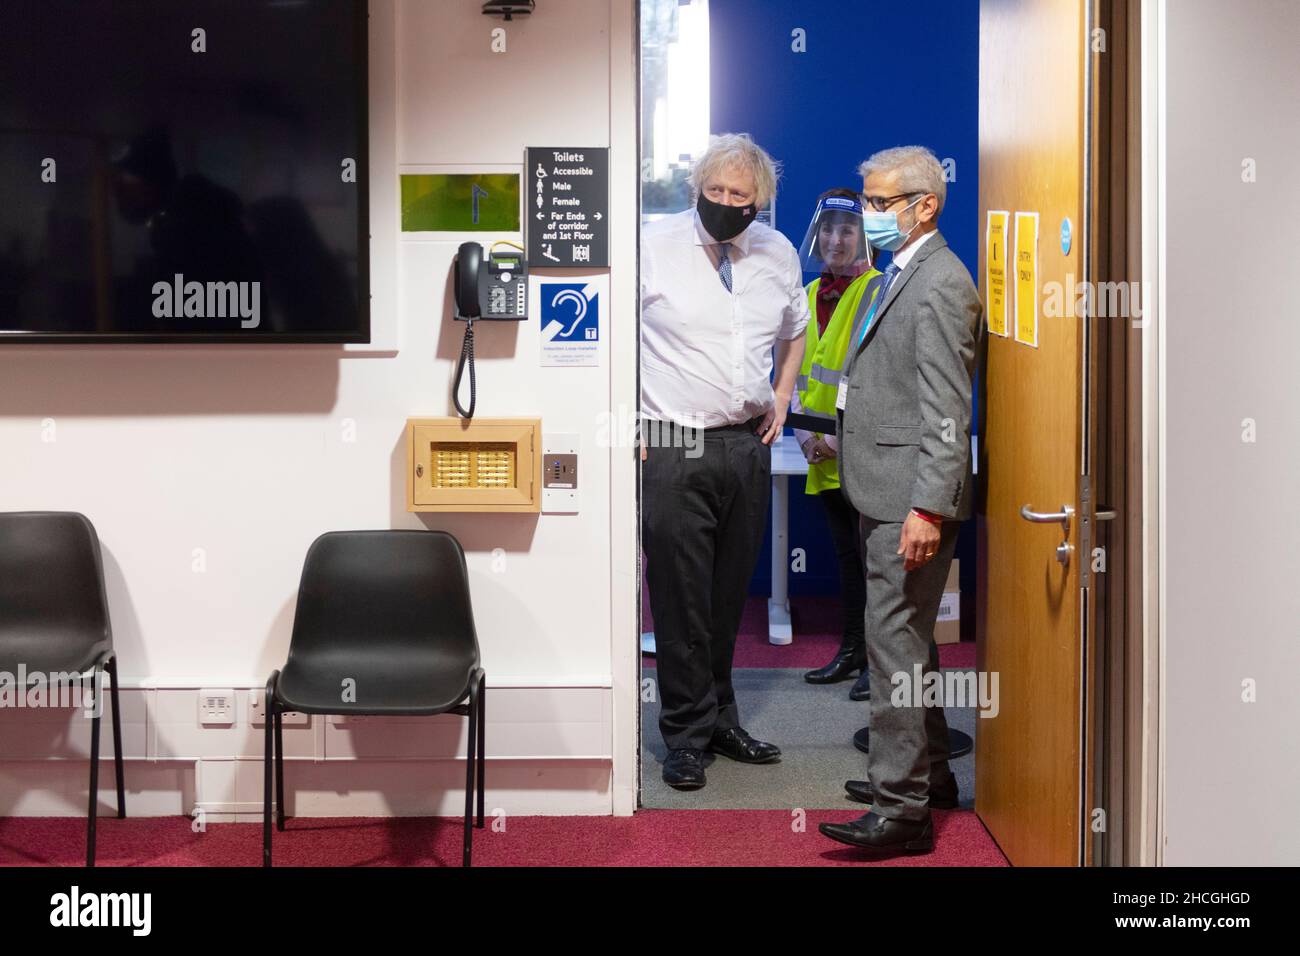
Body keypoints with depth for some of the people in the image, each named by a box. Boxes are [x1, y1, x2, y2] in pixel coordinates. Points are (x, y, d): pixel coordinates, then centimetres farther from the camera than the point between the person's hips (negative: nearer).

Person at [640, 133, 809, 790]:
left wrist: (782, 397, 15)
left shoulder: (778, 253, 10)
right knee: (681, 596, -2)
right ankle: (687, 734, 10)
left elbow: (795, 330, 28)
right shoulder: (653, 245, -6)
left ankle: (720, 720, 26)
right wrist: (628, 427, -9)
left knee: (729, 595, 13)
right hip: (673, 448, -4)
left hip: (748, 447, 5)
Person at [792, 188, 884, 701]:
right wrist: (804, 432, 3)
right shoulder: (809, 295, 13)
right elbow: (797, 369, 17)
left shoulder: (877, 290, -8)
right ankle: (851, 651, 22)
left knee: (873, 553, -2)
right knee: (845, 551, 14)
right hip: (823, 452, 7)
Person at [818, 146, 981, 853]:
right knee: (907, 638, 19)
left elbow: (946, 410, -20)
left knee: (896, 642, -9)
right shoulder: (899, 277, 17)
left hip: (912, 500, -11)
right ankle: (928, 773, 31)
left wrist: (928, 509, -24)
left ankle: (902, 807, -4)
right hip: (884, 494, 11)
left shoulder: (940, 284, -15)